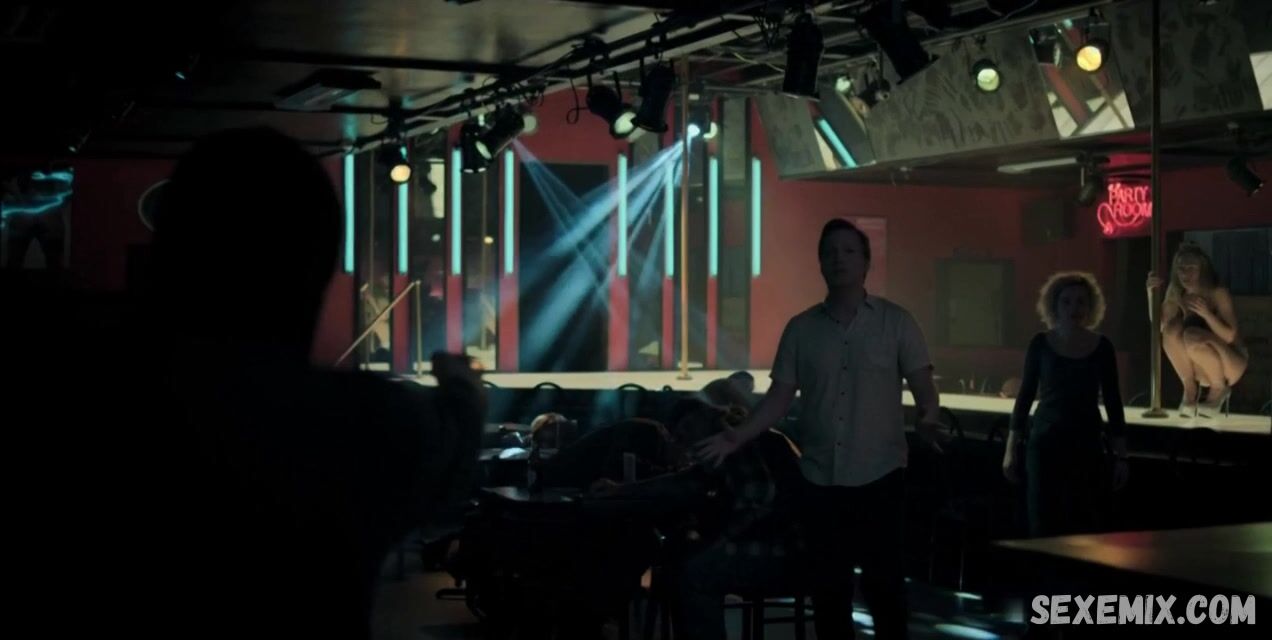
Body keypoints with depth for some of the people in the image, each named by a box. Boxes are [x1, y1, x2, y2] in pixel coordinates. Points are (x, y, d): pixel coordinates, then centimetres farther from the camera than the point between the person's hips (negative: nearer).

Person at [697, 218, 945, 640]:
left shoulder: (896, 321, 1)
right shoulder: (800, 329, 7)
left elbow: (922, 386, -2)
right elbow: (780, 397, 7)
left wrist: (928, 420, -24)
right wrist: (737, 437, -6)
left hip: (880, 475, -2)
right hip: (820, 478, 2)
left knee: (884, 583, 2)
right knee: (828, 586, 9)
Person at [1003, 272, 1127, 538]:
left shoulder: (1102, 347, 2)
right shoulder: (1040, 344, 0)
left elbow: (1112, 401, 6)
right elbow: (1026, 395, 5)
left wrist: (1120, 455, 2)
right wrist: (1012, 447, 2)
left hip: (1087, 444, 1)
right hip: (1045, 443, -1)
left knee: (1084, 526, 1)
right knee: (1044, 525, -4)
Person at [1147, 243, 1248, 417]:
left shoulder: (1218, 293, -19)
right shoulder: (1177, 294, -5)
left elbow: (1230, 337, -23)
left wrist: (1206, 314, -37)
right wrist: (1152, 293, -23)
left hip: (1231, 364, -4)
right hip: (1201, 369, 4)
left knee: (1193, 337, -33)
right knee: (1172, 329, -23)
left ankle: (1220, 388, -7)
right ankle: (1190, 388, -8)